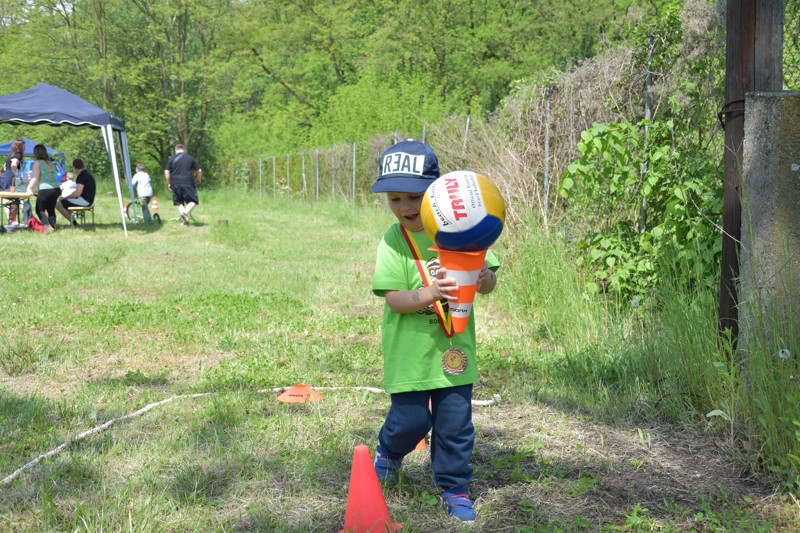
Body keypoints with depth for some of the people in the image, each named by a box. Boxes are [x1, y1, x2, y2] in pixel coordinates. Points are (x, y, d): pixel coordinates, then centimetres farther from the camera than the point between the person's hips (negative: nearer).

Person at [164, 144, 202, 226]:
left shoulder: (172, 159, 9)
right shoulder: (191, 158, 7)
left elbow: (166, 172, 2)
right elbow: (199, 170, 6)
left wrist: (169, 183, 13)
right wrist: (198, 180, 23)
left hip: (175, 184, 2)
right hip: (188, 183, -2)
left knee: (179, 203, 13)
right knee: (193, 201, 5)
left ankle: (184, 220, -1)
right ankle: (186, 212, -21)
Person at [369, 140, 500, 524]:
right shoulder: (393, 241, -10)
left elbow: (488, 280, -2)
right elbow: (393, 300, -16)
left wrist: (483, 278, -26)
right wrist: (431, 294, -33)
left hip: (454, 348, 2)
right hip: (410, 351, -2)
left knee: (455, 424, 8)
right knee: (411, 420, 6)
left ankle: (454, 488, 27)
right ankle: (389, 452, 40)